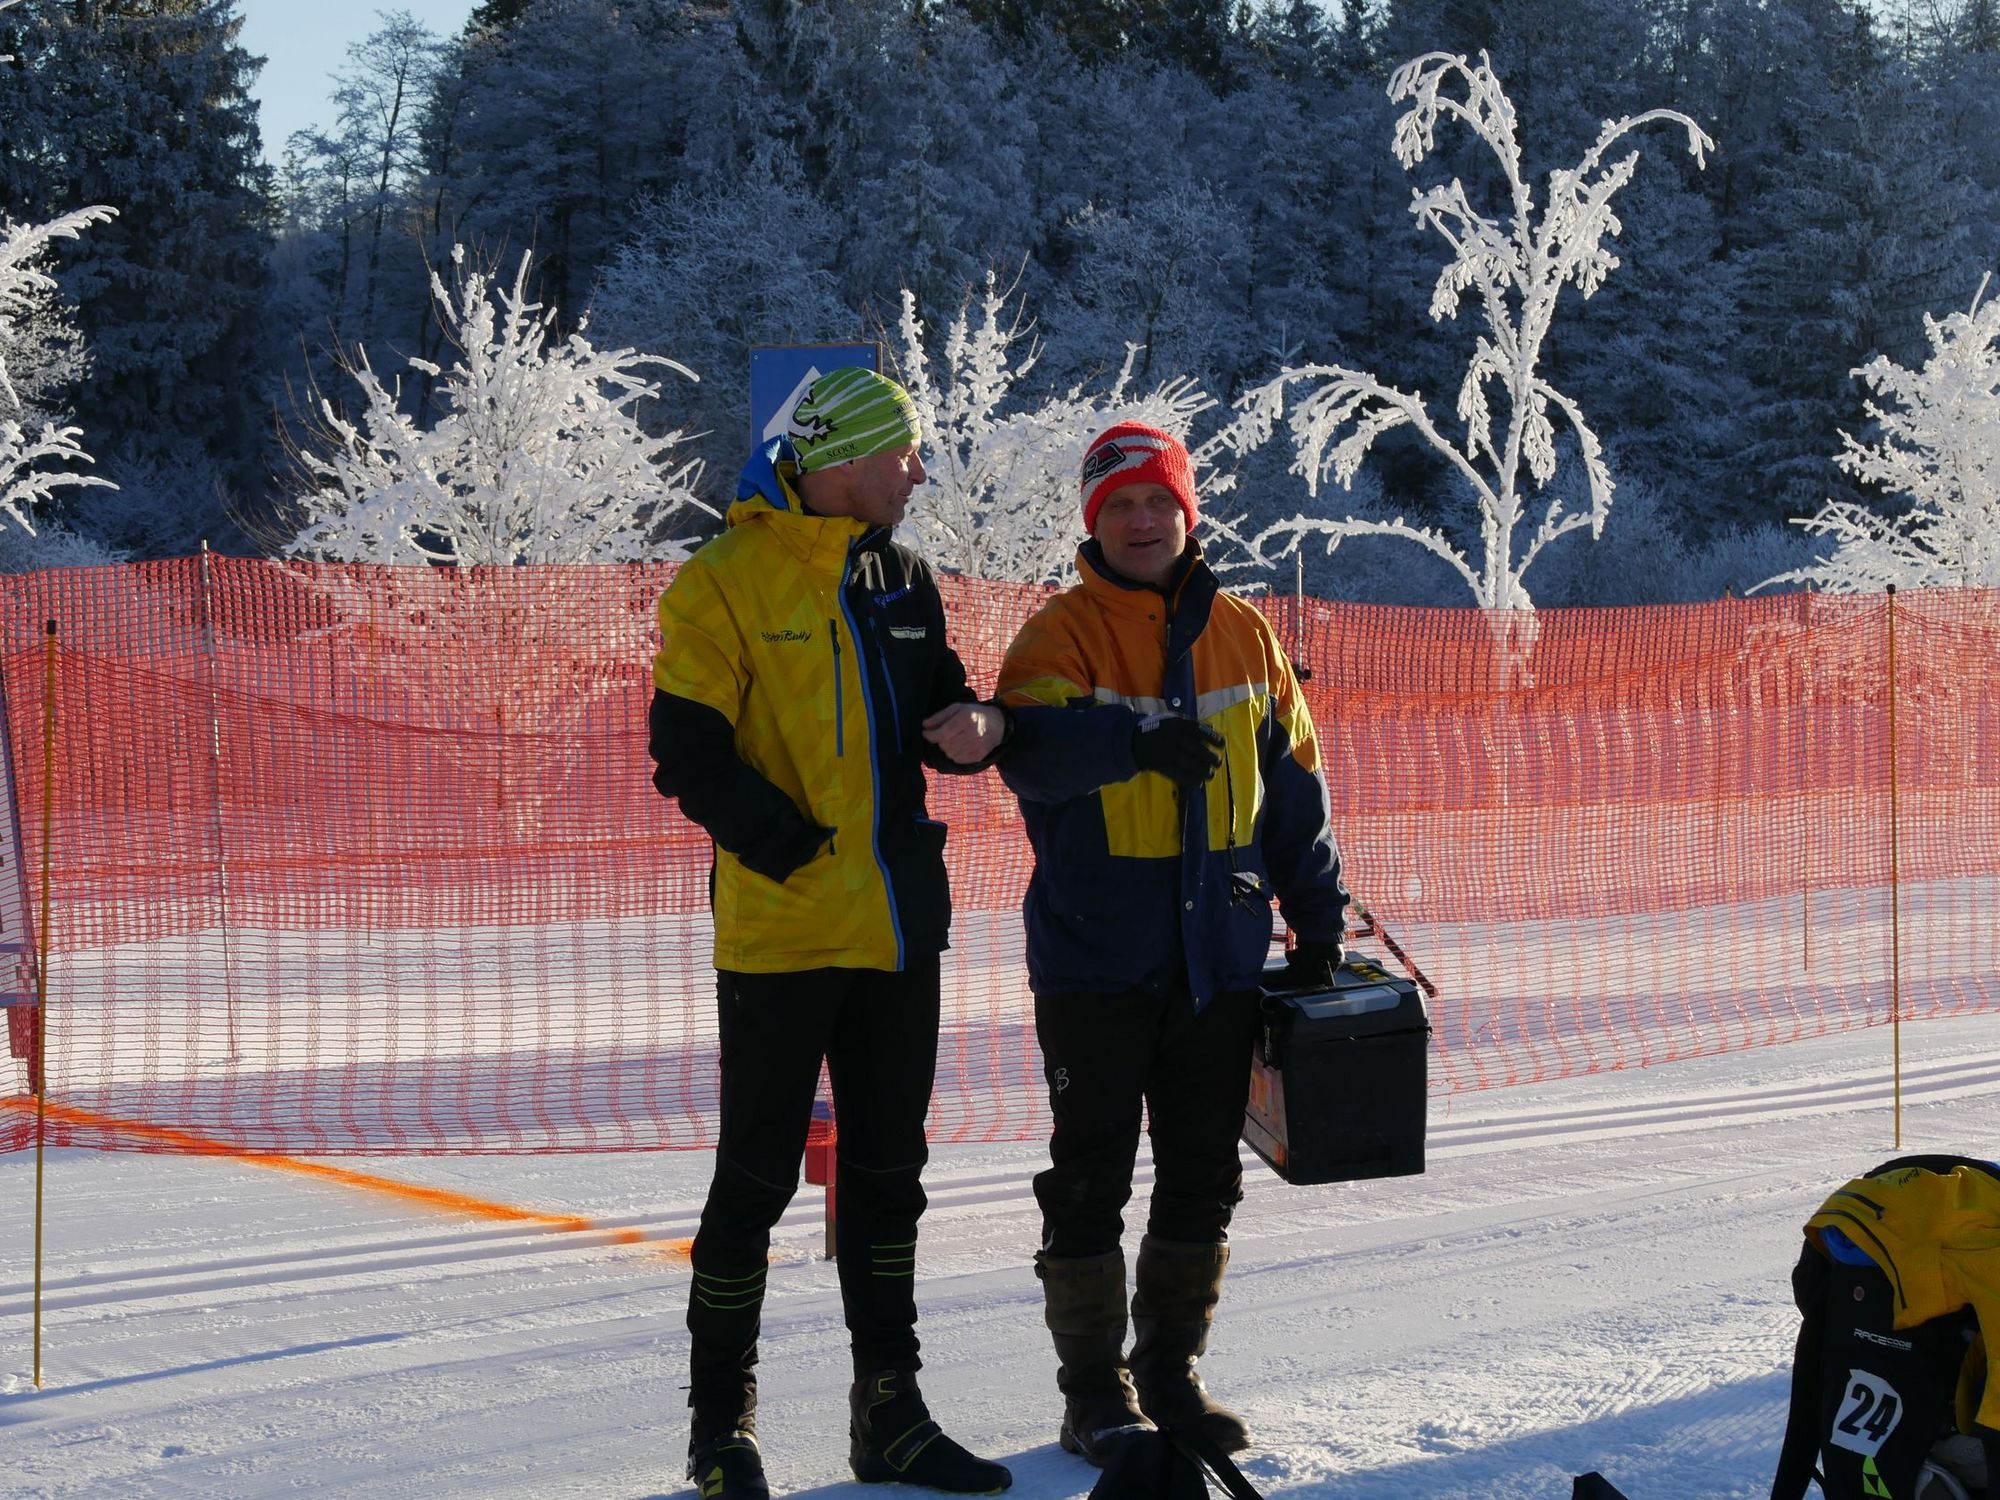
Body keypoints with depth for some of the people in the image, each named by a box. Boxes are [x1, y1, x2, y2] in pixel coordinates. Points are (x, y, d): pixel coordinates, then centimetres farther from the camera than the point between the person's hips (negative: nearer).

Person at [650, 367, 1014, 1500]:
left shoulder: (904, 579, 10)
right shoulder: (725, 583, -9)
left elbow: (937, 703, 18)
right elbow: (690, 757, -13)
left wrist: (978, 724, -5)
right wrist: (799, 849, -20)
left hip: (897, 928, 6)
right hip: (780, 931, -6)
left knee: (888, 1173, 12)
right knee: (758, 1181, 1)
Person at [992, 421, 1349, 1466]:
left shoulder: (1242, 637, 9)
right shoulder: (1062, 635, -4)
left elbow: (1293, 785, 15)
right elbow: (1031, 750, -24)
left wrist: (1318, 919, 13)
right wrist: (1141, 737, -40)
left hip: (1220, 953, 4)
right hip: (1095, 956, -4)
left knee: (1203, 1178, 10)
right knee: (1091, 1180, 2)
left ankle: (1170, 1368, 23)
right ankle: (1094, 1389, 11)